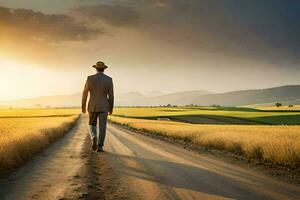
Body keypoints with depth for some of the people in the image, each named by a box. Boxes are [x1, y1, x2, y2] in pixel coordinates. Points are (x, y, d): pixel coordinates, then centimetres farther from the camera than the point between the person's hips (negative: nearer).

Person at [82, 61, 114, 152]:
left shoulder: (90, 78, -3)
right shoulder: (109, 79, -1)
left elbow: (85, 93, -3)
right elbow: (111, 95, -1)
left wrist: (83, 106, 7)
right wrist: (111, 108, 8)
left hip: (92, 106, 0)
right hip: (103, 107, 0)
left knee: (92, 125, 14)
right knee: (102, 127, 4)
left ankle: (94, 138, -14)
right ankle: (99, 146, -2)